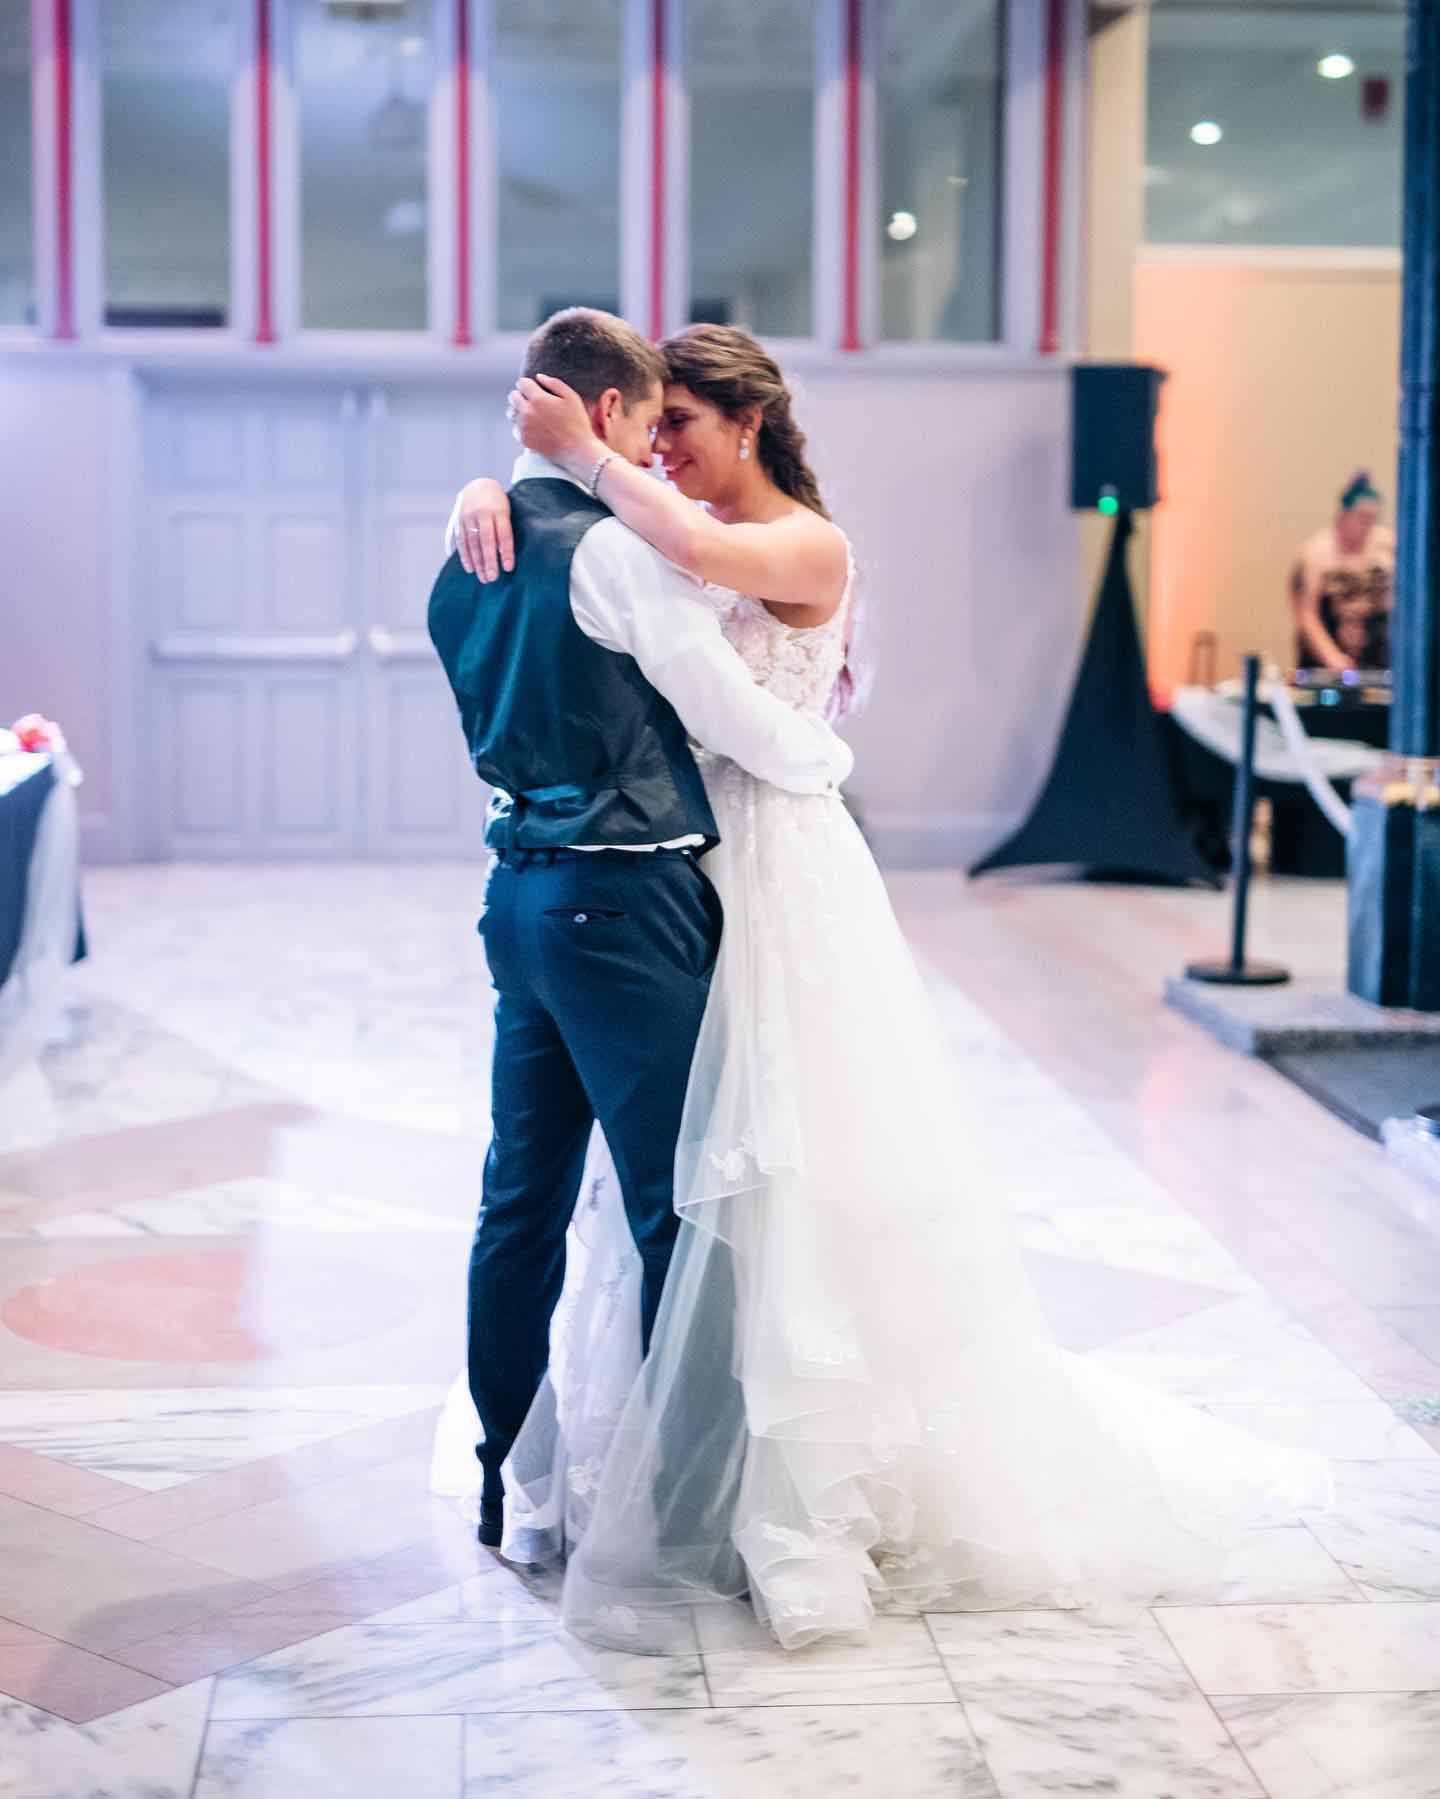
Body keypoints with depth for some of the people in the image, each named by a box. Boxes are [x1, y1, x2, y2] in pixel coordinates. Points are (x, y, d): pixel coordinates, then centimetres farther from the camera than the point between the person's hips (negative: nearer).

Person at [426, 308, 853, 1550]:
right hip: (624, 899, -8)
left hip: (524, 887, 9)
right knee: (672, 1204, 1)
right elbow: (739, 722, -13)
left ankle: (507, 1474, 23)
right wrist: (832, 757, 6)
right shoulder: (618, 550, -16)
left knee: (525, 1195, 14)